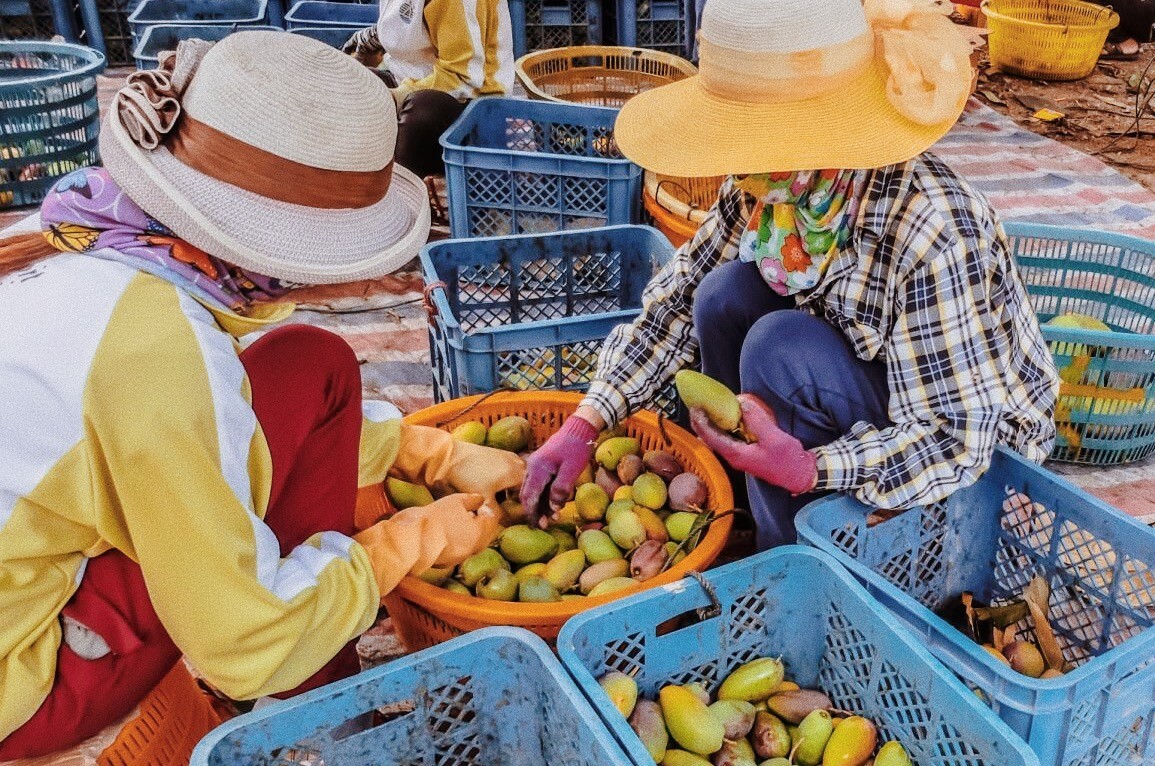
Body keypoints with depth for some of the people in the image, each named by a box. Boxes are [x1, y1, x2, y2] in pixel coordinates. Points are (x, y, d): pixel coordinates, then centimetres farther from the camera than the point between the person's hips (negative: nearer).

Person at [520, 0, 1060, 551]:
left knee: (782, 348, -29)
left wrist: (809, 470, -43)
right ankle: (742, 517, 2)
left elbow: (956, 440, -30)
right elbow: (678, 303, -8)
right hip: (874, 380, 6)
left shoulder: (933, 233, -34)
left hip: (977, 451, -6)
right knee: (726, 293, -14)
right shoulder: (766, 187, -15)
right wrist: (584, 425, -16)